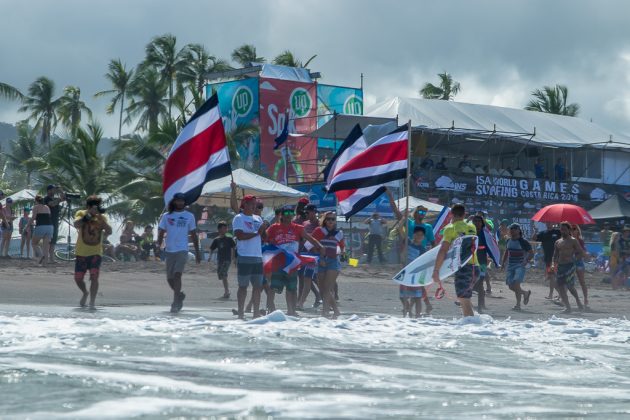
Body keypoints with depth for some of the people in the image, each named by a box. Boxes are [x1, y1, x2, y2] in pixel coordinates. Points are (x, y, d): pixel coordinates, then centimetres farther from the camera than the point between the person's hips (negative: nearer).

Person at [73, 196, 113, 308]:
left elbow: (109, 231, -10)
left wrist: (100, 217, -18)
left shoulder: (102, 217, 3)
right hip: (81, 253, 1)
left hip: (96, 253, 0)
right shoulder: (81, 213, -2)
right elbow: (76, 224, -23)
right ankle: (85, 293, 36)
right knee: (78, 278, 6)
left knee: (94, 277, -15)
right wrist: (89, 214, -28)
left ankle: (92, 302, -10)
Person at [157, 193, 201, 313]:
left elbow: (193, 235, 11)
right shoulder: (166, 216, 8)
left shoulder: (189, 216, 7)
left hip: (182, 250, -3)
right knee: (170, 278, 8)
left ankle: (176, 303, -18)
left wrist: (197, 253, 10)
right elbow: (161, 231, 5)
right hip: (169, 250, 3)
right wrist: (159, 244, -14)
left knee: (177, 275, -18)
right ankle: (179, 295, 35)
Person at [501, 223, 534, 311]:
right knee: (511, 286, 4)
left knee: (516, 285, -21)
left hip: (520, 266, -7)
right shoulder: (508, 241, 11)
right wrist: (503, 263, 15)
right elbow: (506, 253, 25)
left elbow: (531, 253, -3)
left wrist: (526, 262, -14)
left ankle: (518, 304, -5)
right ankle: (525, 293, 29)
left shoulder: (523, 242, -6)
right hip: (510, 266, 7)